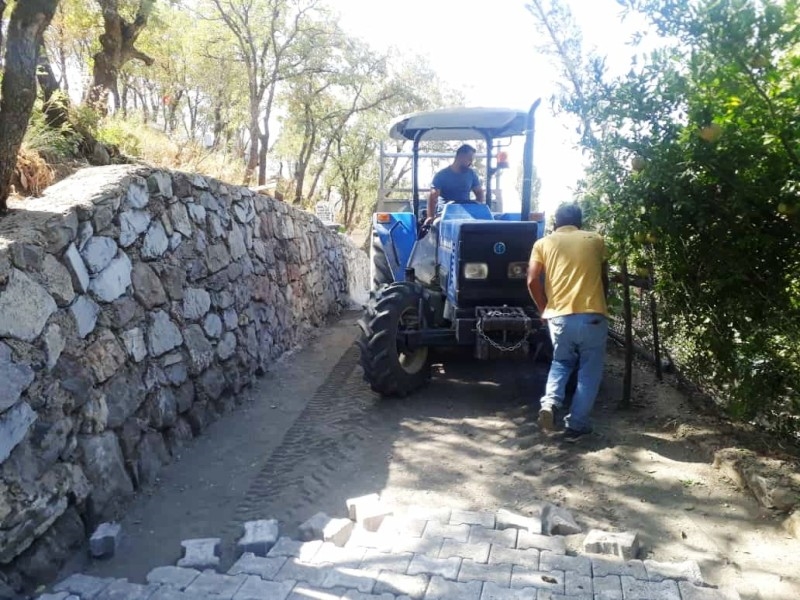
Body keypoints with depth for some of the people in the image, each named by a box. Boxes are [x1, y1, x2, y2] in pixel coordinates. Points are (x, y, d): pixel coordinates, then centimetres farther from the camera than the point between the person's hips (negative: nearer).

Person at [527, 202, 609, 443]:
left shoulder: (543, 243, 9)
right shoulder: (596, 240, 13)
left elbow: (532, 281, -1)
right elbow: (604, 278, 20)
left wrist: (544, 309, 11)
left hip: (558, 316, 1)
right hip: (592, 315, -1)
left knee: (561, 362, 23)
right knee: (589, 371, 12)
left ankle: (550, 402, -1)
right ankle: (576, 425, 13)